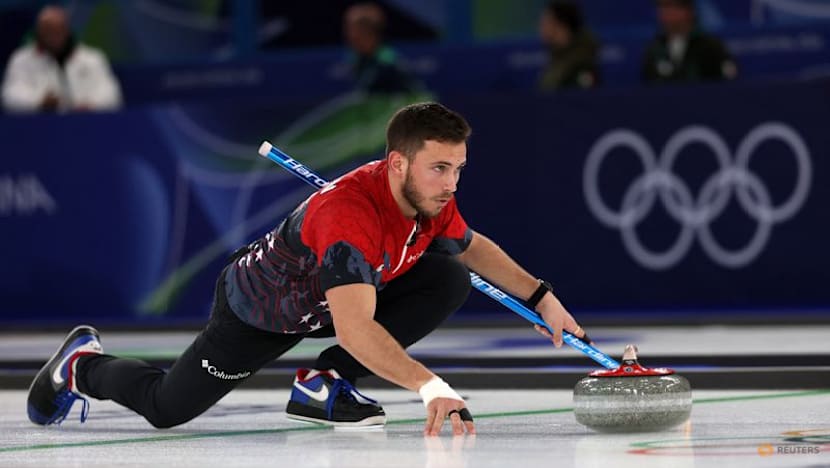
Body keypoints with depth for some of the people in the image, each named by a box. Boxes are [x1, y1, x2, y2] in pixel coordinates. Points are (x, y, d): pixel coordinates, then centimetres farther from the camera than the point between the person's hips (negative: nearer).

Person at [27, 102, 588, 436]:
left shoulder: (432, 199, -17)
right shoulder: (348, 212, -42)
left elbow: (474, 248, 8)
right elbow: (356, 330, -52)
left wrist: (541, 297, 0)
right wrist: (429, 386, -60)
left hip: (330, 301, 7)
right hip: (256, 310, -7)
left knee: (449, 281, -13)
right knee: (166, 408, 0)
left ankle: (324, 384, -6)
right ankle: (82, 365, 34)